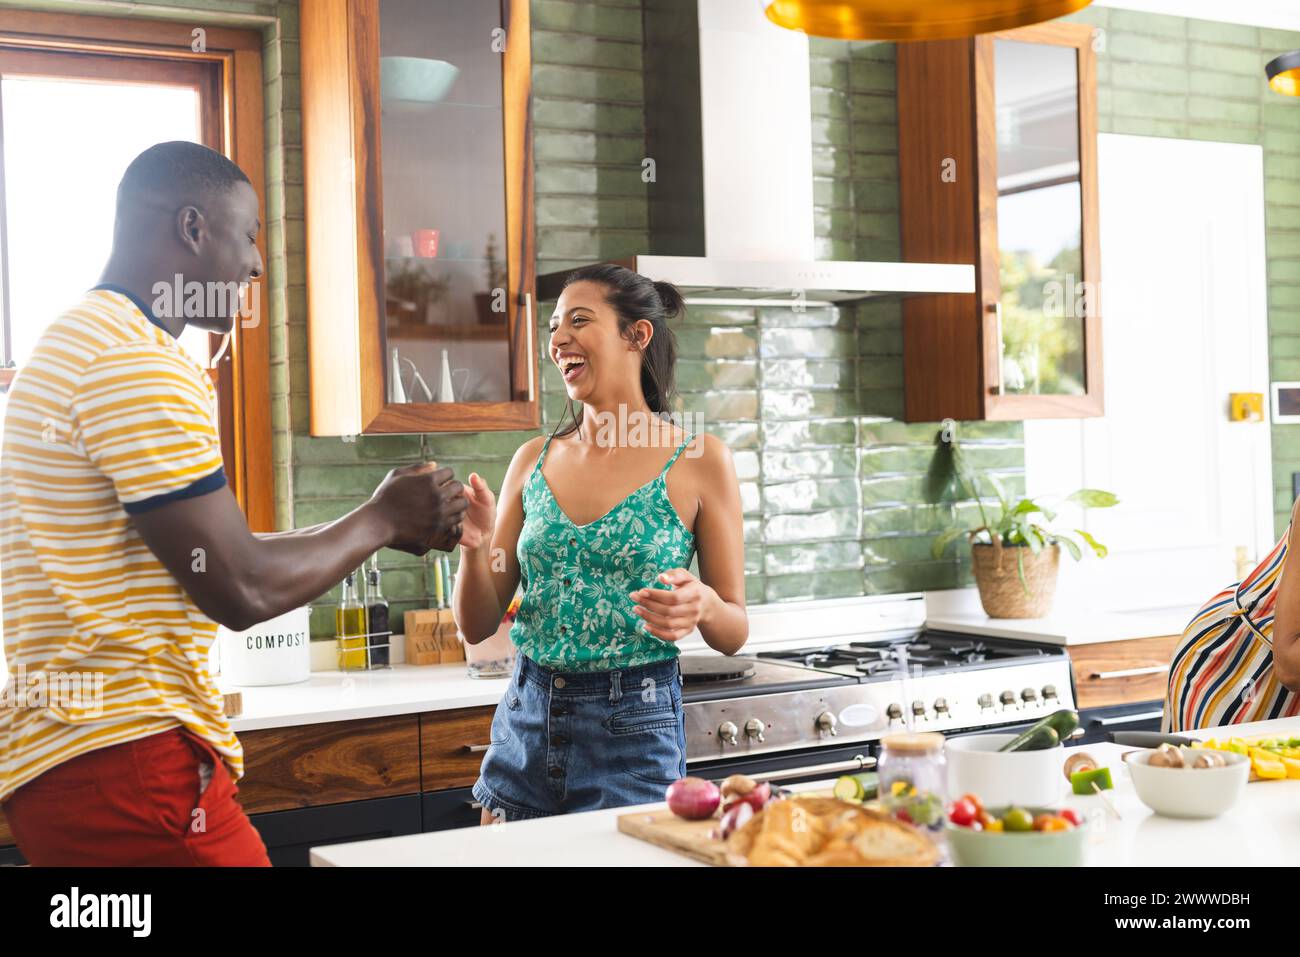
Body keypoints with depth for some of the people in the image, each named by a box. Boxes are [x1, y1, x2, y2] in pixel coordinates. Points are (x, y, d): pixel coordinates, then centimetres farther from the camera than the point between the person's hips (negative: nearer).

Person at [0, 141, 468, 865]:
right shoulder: (136, 364, -16)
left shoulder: (79, 343, 17)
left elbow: (211, 552, 18)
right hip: (127, 761, -10)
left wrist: (393, 531, 16)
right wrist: (382, 518, -2)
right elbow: (240, 589, -18)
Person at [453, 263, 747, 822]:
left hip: (633, 733, -4)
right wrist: (475, 546, -13)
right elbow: (477, 626, 5)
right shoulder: (535, 460, 5)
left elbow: (734, 634, -1)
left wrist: (702, 606, -22)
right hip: (525, 724, 4)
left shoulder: (698, 461, -5)